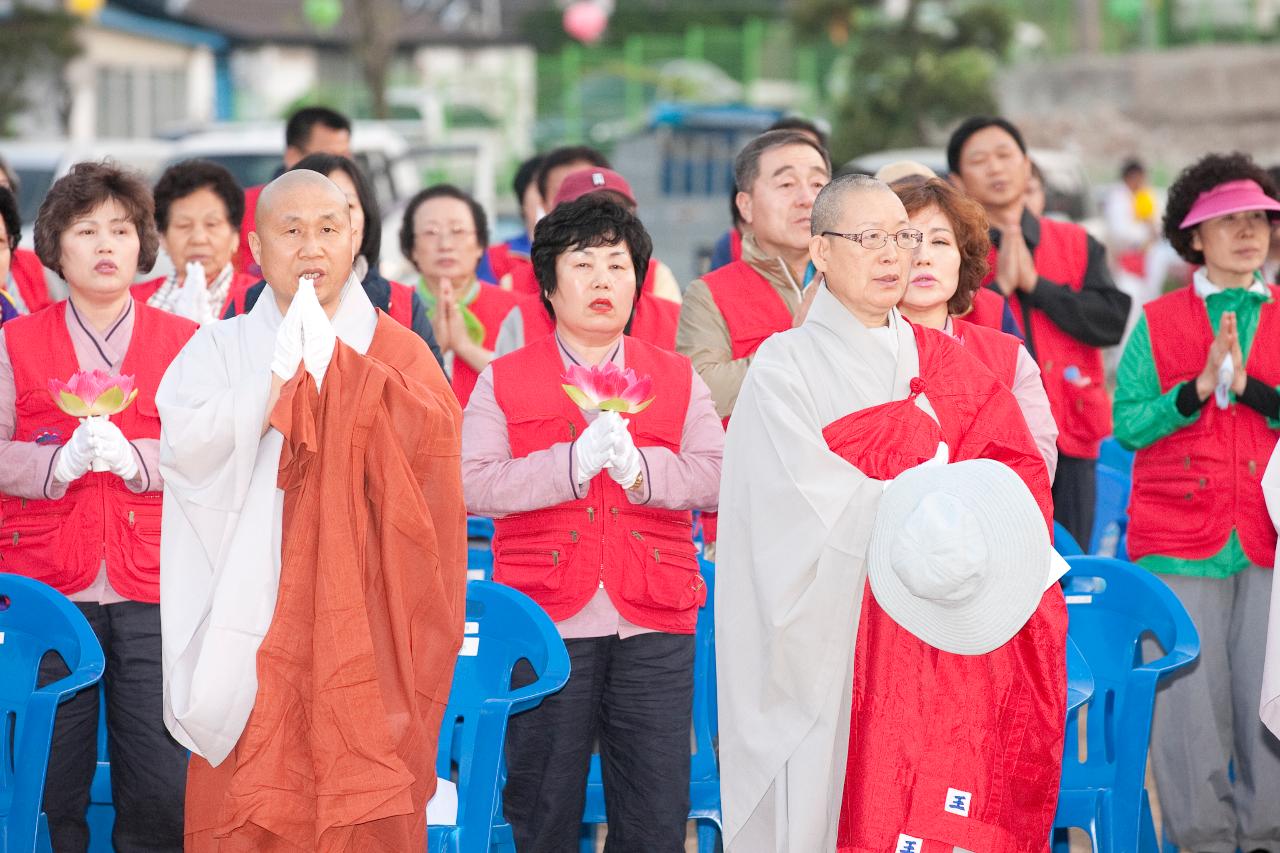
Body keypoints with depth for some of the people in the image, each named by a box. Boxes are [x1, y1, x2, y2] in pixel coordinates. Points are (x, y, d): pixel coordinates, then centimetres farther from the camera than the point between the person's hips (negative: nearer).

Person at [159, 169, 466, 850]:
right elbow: (183, 449, -7)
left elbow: (438, 441, -11)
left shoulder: (393, 351, 7)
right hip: (251, 626, 1)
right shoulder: (220, 348, 9)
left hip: (359, 627, 0)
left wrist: (334, 360, -14)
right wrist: (278, 376, -12)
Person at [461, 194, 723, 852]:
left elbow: (715, 476, 0)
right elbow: (473, 484, -7)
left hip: (653, 628, 1)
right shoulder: (503, 382, 8)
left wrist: (637, 465, -18)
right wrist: (574, 462, -19)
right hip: (546, 622, -1)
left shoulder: (677, 380, 14)